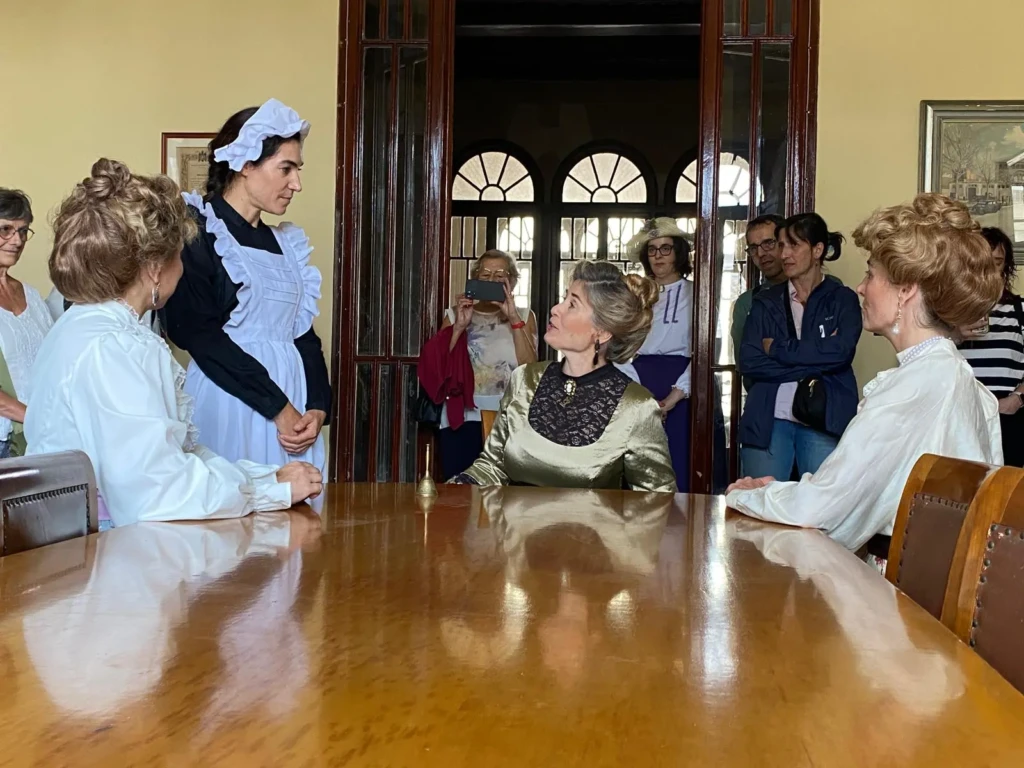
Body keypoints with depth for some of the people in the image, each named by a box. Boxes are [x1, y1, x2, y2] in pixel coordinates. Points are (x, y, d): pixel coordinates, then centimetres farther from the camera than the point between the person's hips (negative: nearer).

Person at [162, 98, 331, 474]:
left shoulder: (286, 243, 15)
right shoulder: (196, 231, -5)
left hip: (294, 407, 6)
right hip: (230, 404, -6)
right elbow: (197, 332, -14)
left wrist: (317, 407, -3)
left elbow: (304, 334, 14)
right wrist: (278, 406, -15)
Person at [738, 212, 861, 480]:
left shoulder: (842, 299, 5)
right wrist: (813, 367, -10)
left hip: (826, 421, -2)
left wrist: (777, 348, -6)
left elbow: (840, 352, -12)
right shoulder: (765, 302, 11)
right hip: (768, 420, 2)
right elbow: (748, 361, -2)